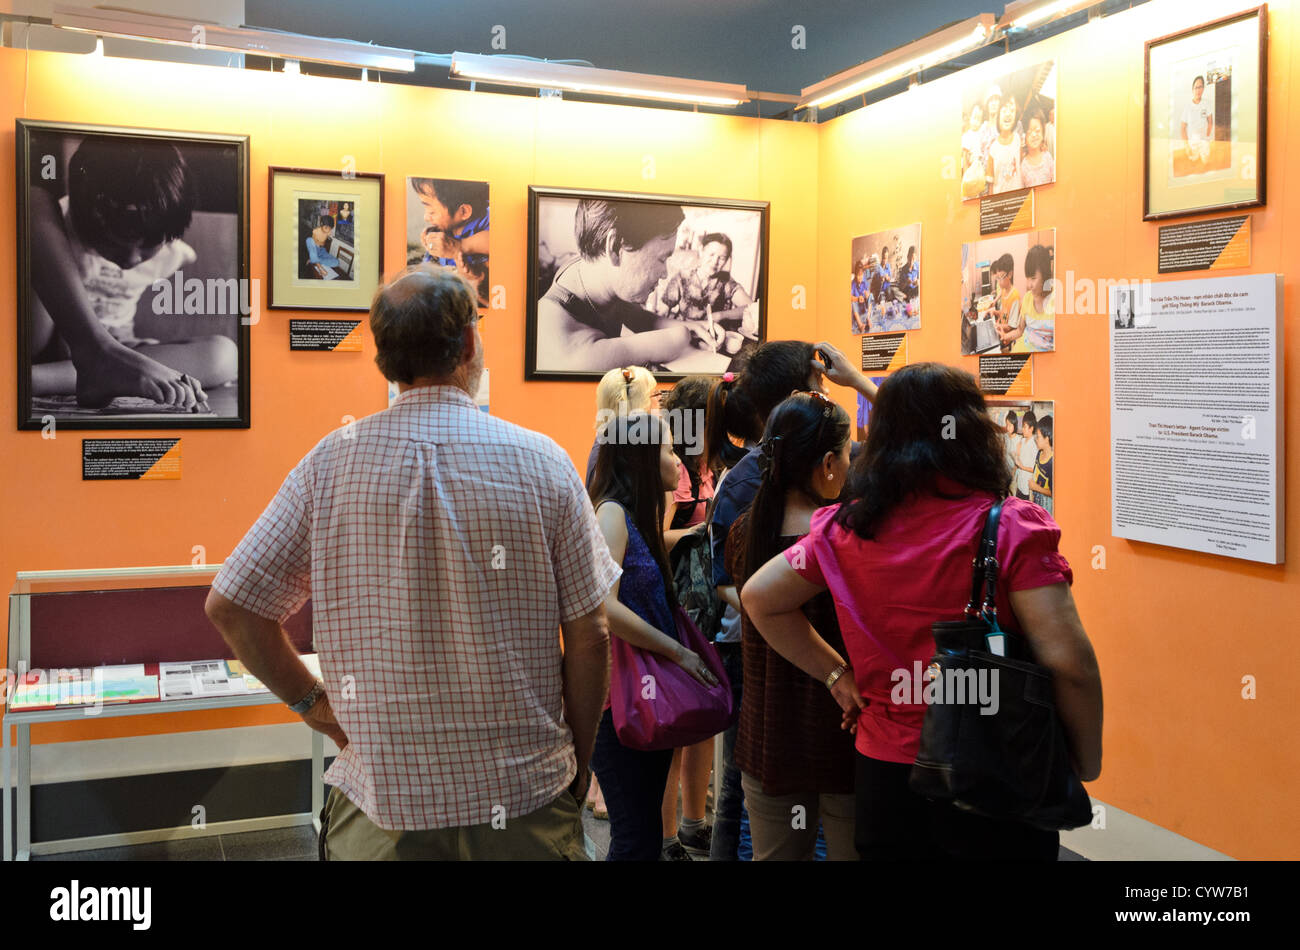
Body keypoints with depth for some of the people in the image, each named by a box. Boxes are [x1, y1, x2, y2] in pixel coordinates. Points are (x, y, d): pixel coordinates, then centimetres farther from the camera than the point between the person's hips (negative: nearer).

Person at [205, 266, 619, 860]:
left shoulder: (331, 462, -6)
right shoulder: (542, 463, -8)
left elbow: (229, 608, -4)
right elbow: (589, 637, -6)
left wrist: (313, 703, 7)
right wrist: (577, 766, 6)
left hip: (383, 799, 1)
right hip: (526, 803, 0)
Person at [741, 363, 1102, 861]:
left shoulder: (845, 526, -2)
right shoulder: (1009, 526, -15)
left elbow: (759, 597, 6)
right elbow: (1067, 659, -20)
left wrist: (837, 674, 8)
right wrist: (1087, 761, -5)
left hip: (882, 770, 4)